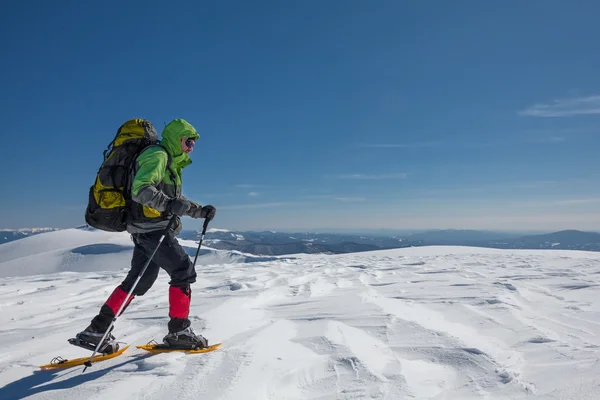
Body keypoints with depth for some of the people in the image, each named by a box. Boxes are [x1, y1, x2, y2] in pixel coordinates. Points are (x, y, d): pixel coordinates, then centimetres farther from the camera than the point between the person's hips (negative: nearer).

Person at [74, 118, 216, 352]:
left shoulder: (170, 162, 23)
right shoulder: (157, 155, -8)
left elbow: (176, 201, 28)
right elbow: (140, 188, -23)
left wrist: (200, 211, 17)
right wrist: (168, 203, -36)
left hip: (147, 230, 10)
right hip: (153, 228, -10)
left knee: (138, 281, 12)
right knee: (184, 272, -6)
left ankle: (97, 330, 16)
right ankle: (179, 332, 1)